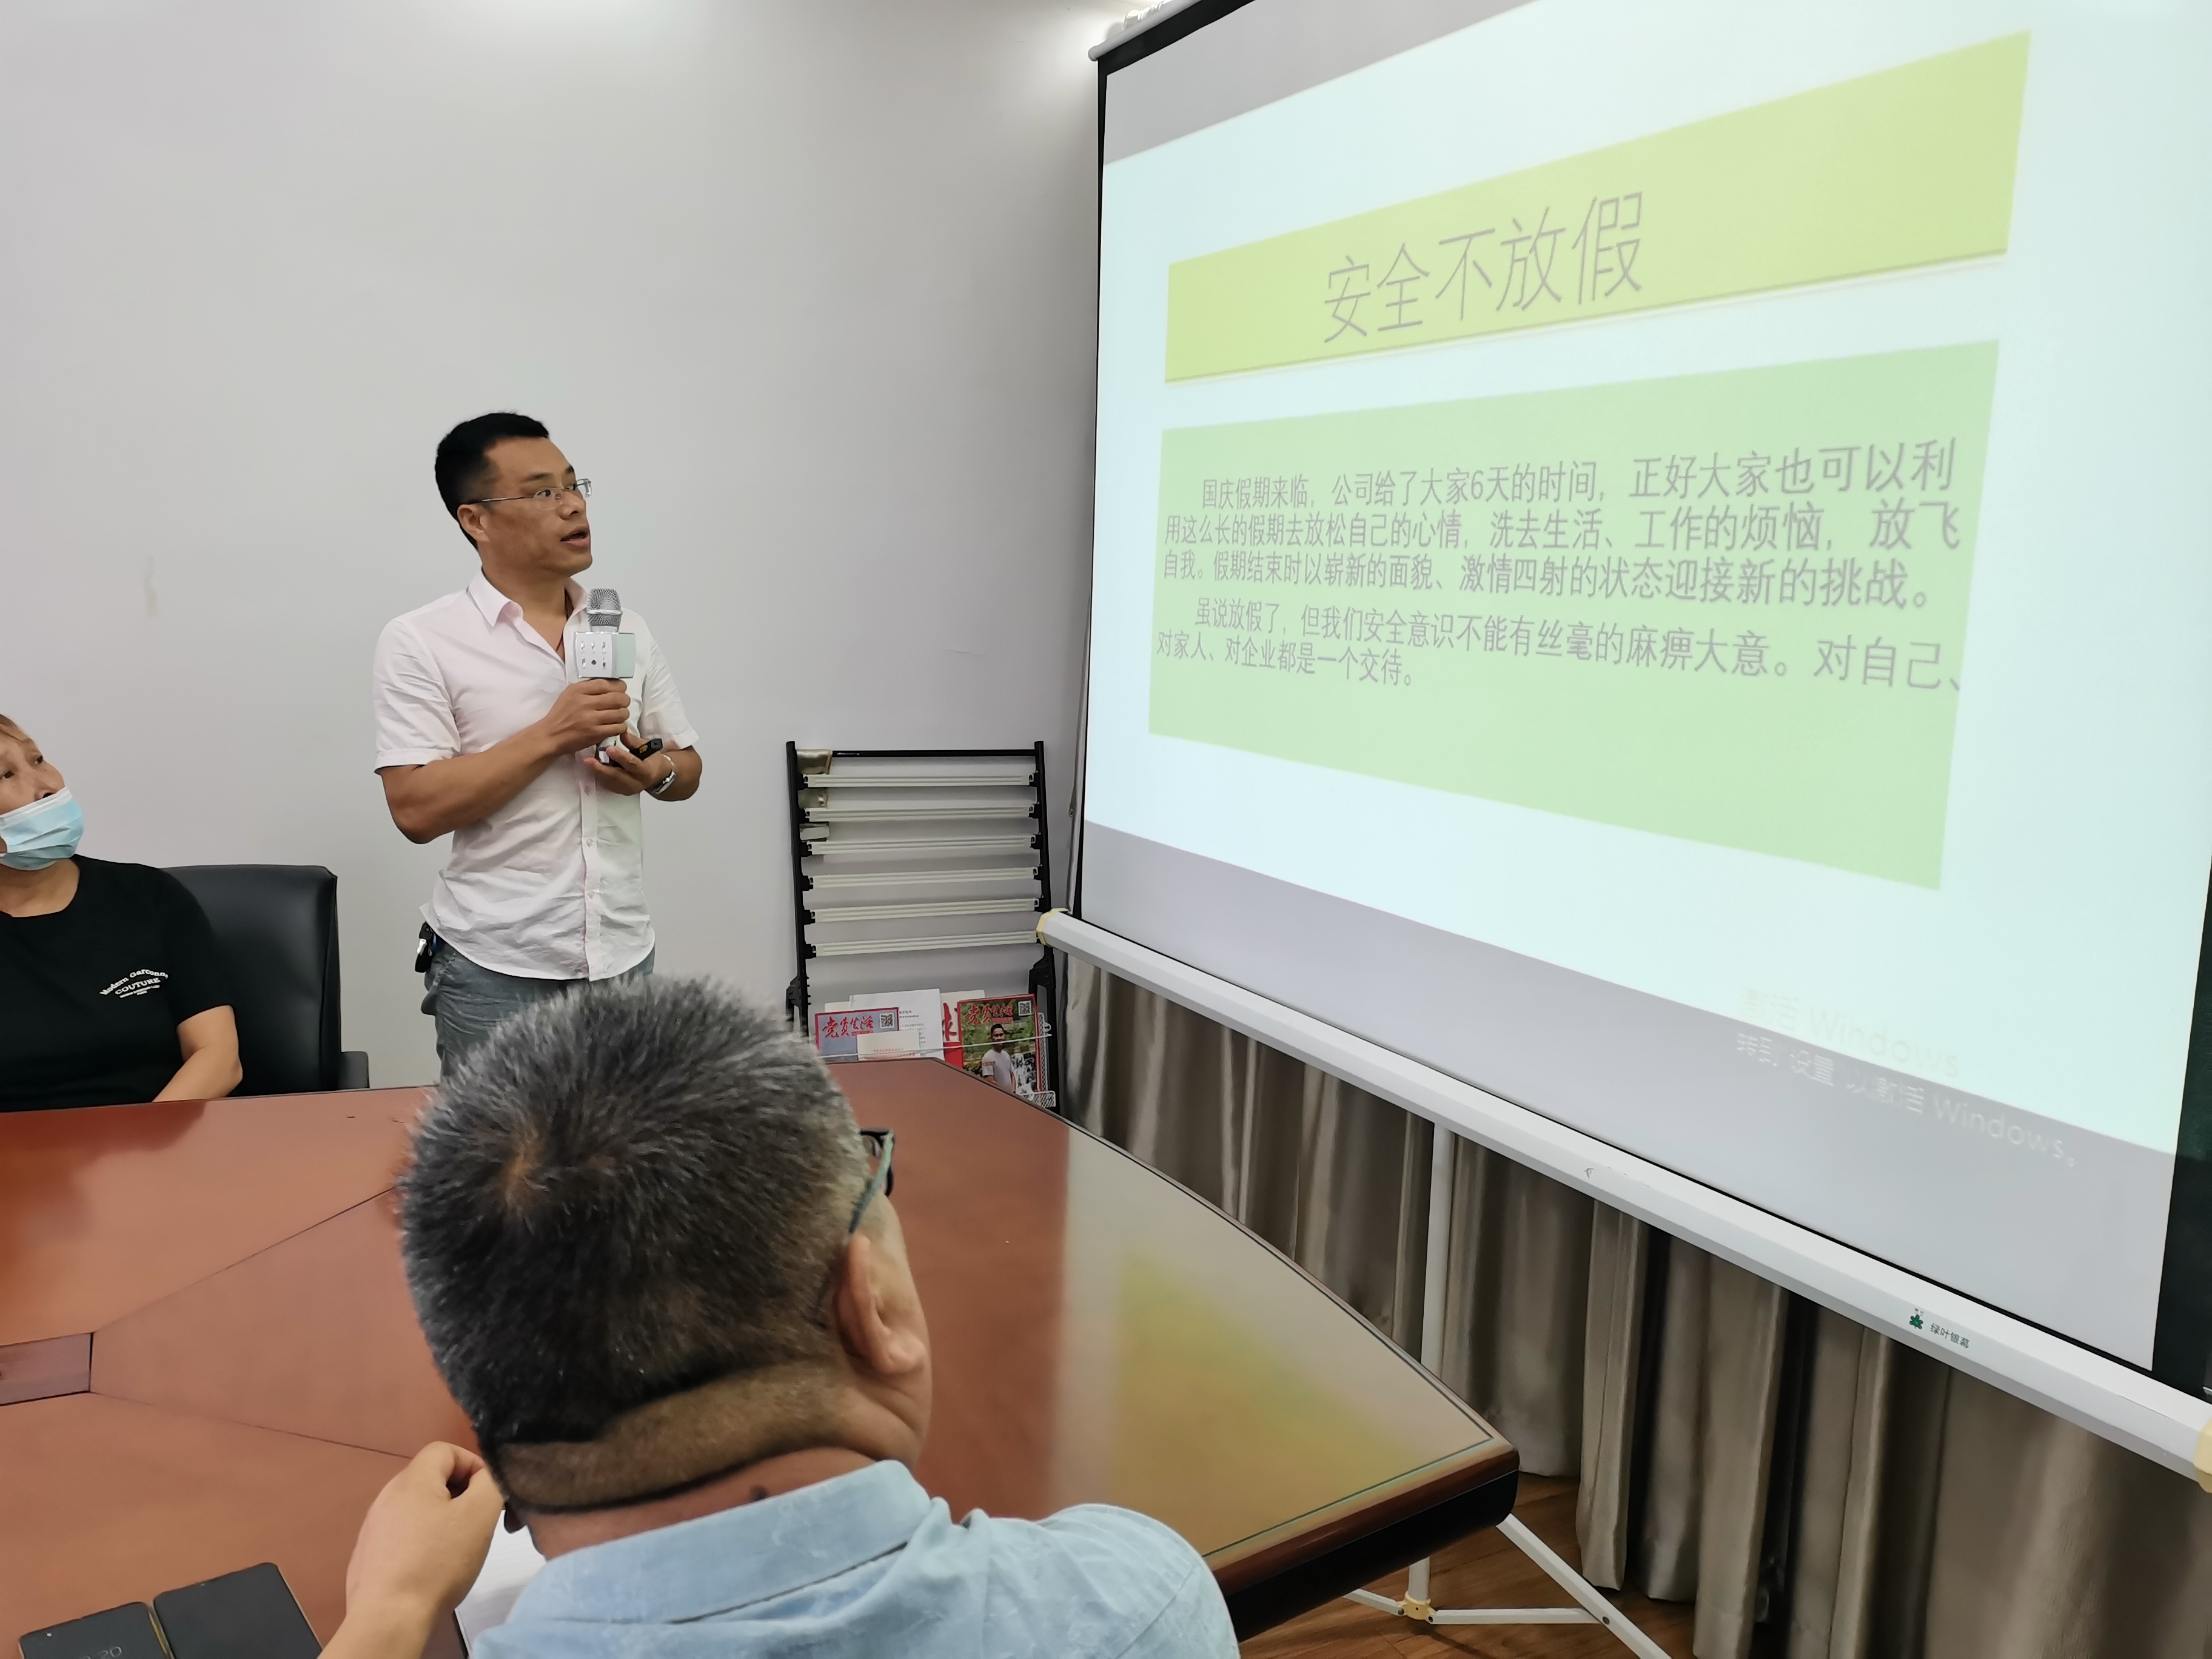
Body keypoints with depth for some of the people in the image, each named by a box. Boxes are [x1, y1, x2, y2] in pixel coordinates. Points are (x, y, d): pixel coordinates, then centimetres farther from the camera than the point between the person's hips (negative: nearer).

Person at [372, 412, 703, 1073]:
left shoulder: (627, 630, 8)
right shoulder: (420, 641, -5)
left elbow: (687, 765, 14)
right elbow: (417, 809, -13)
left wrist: (652, 771, -9)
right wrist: (553, 734, -18)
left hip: (623, 956, 4)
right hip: (496, 969, -4)